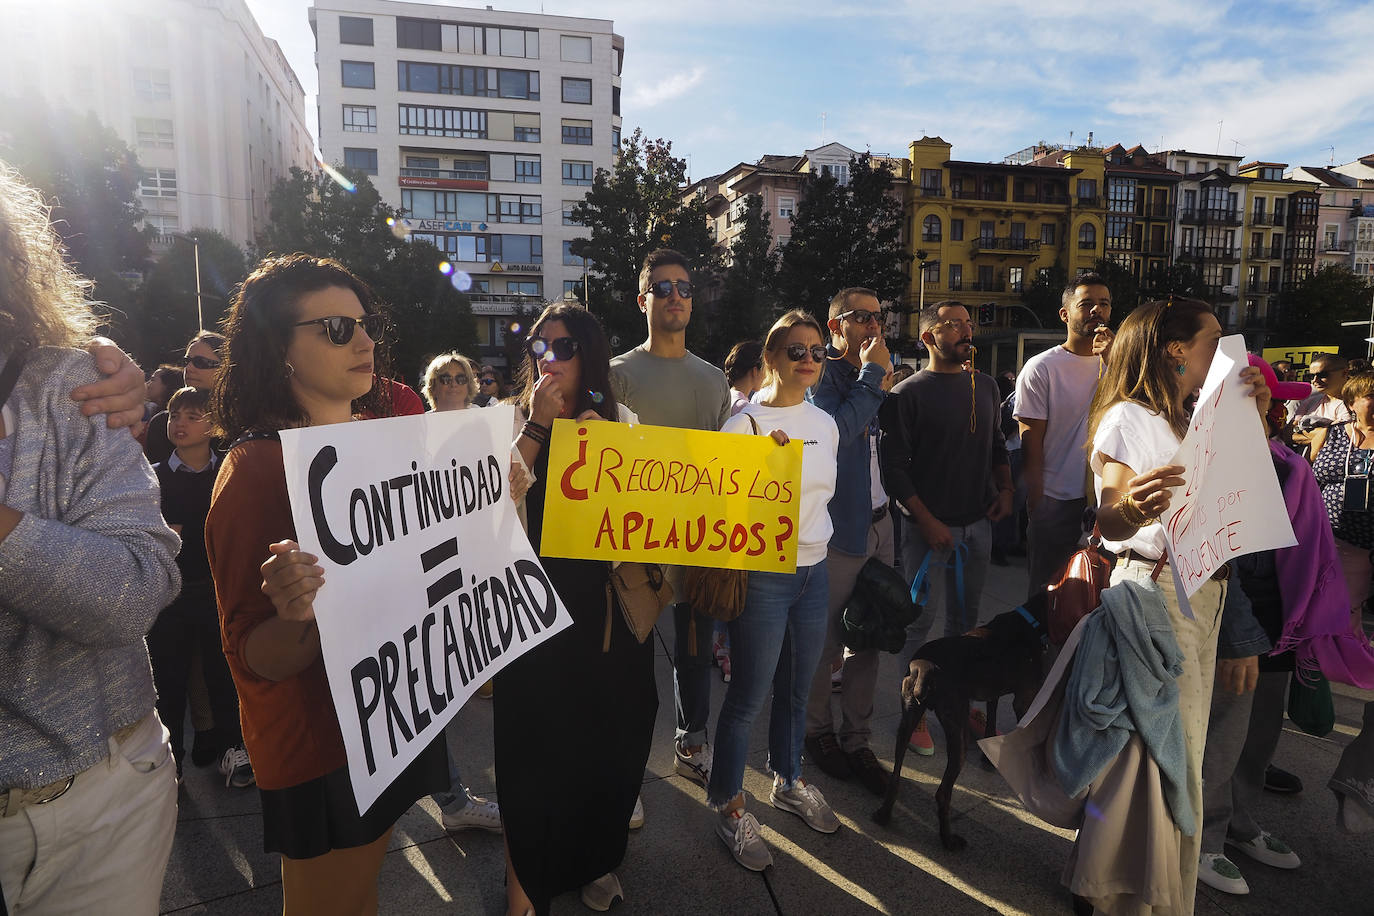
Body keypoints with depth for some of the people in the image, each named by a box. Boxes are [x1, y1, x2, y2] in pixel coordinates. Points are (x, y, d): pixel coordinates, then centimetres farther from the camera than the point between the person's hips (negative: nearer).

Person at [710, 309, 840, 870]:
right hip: (762, 575, -6)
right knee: (749, 695, 3)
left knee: (797, 688, 19)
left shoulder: (825, 423, 8)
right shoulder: (746, 423, -12)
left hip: (814, 570, 6)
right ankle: (728, 805, 22)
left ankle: (789, 782, 40)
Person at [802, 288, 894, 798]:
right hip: (837, 529, -7)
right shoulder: (822, 376, -8)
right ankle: (817, 732, 25)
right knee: (827, 640, 4)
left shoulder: (879, 369, 14)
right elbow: (836, 432, -26)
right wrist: (871, 375, -18)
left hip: (879, 522, 7)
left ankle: (857, 740, 25)